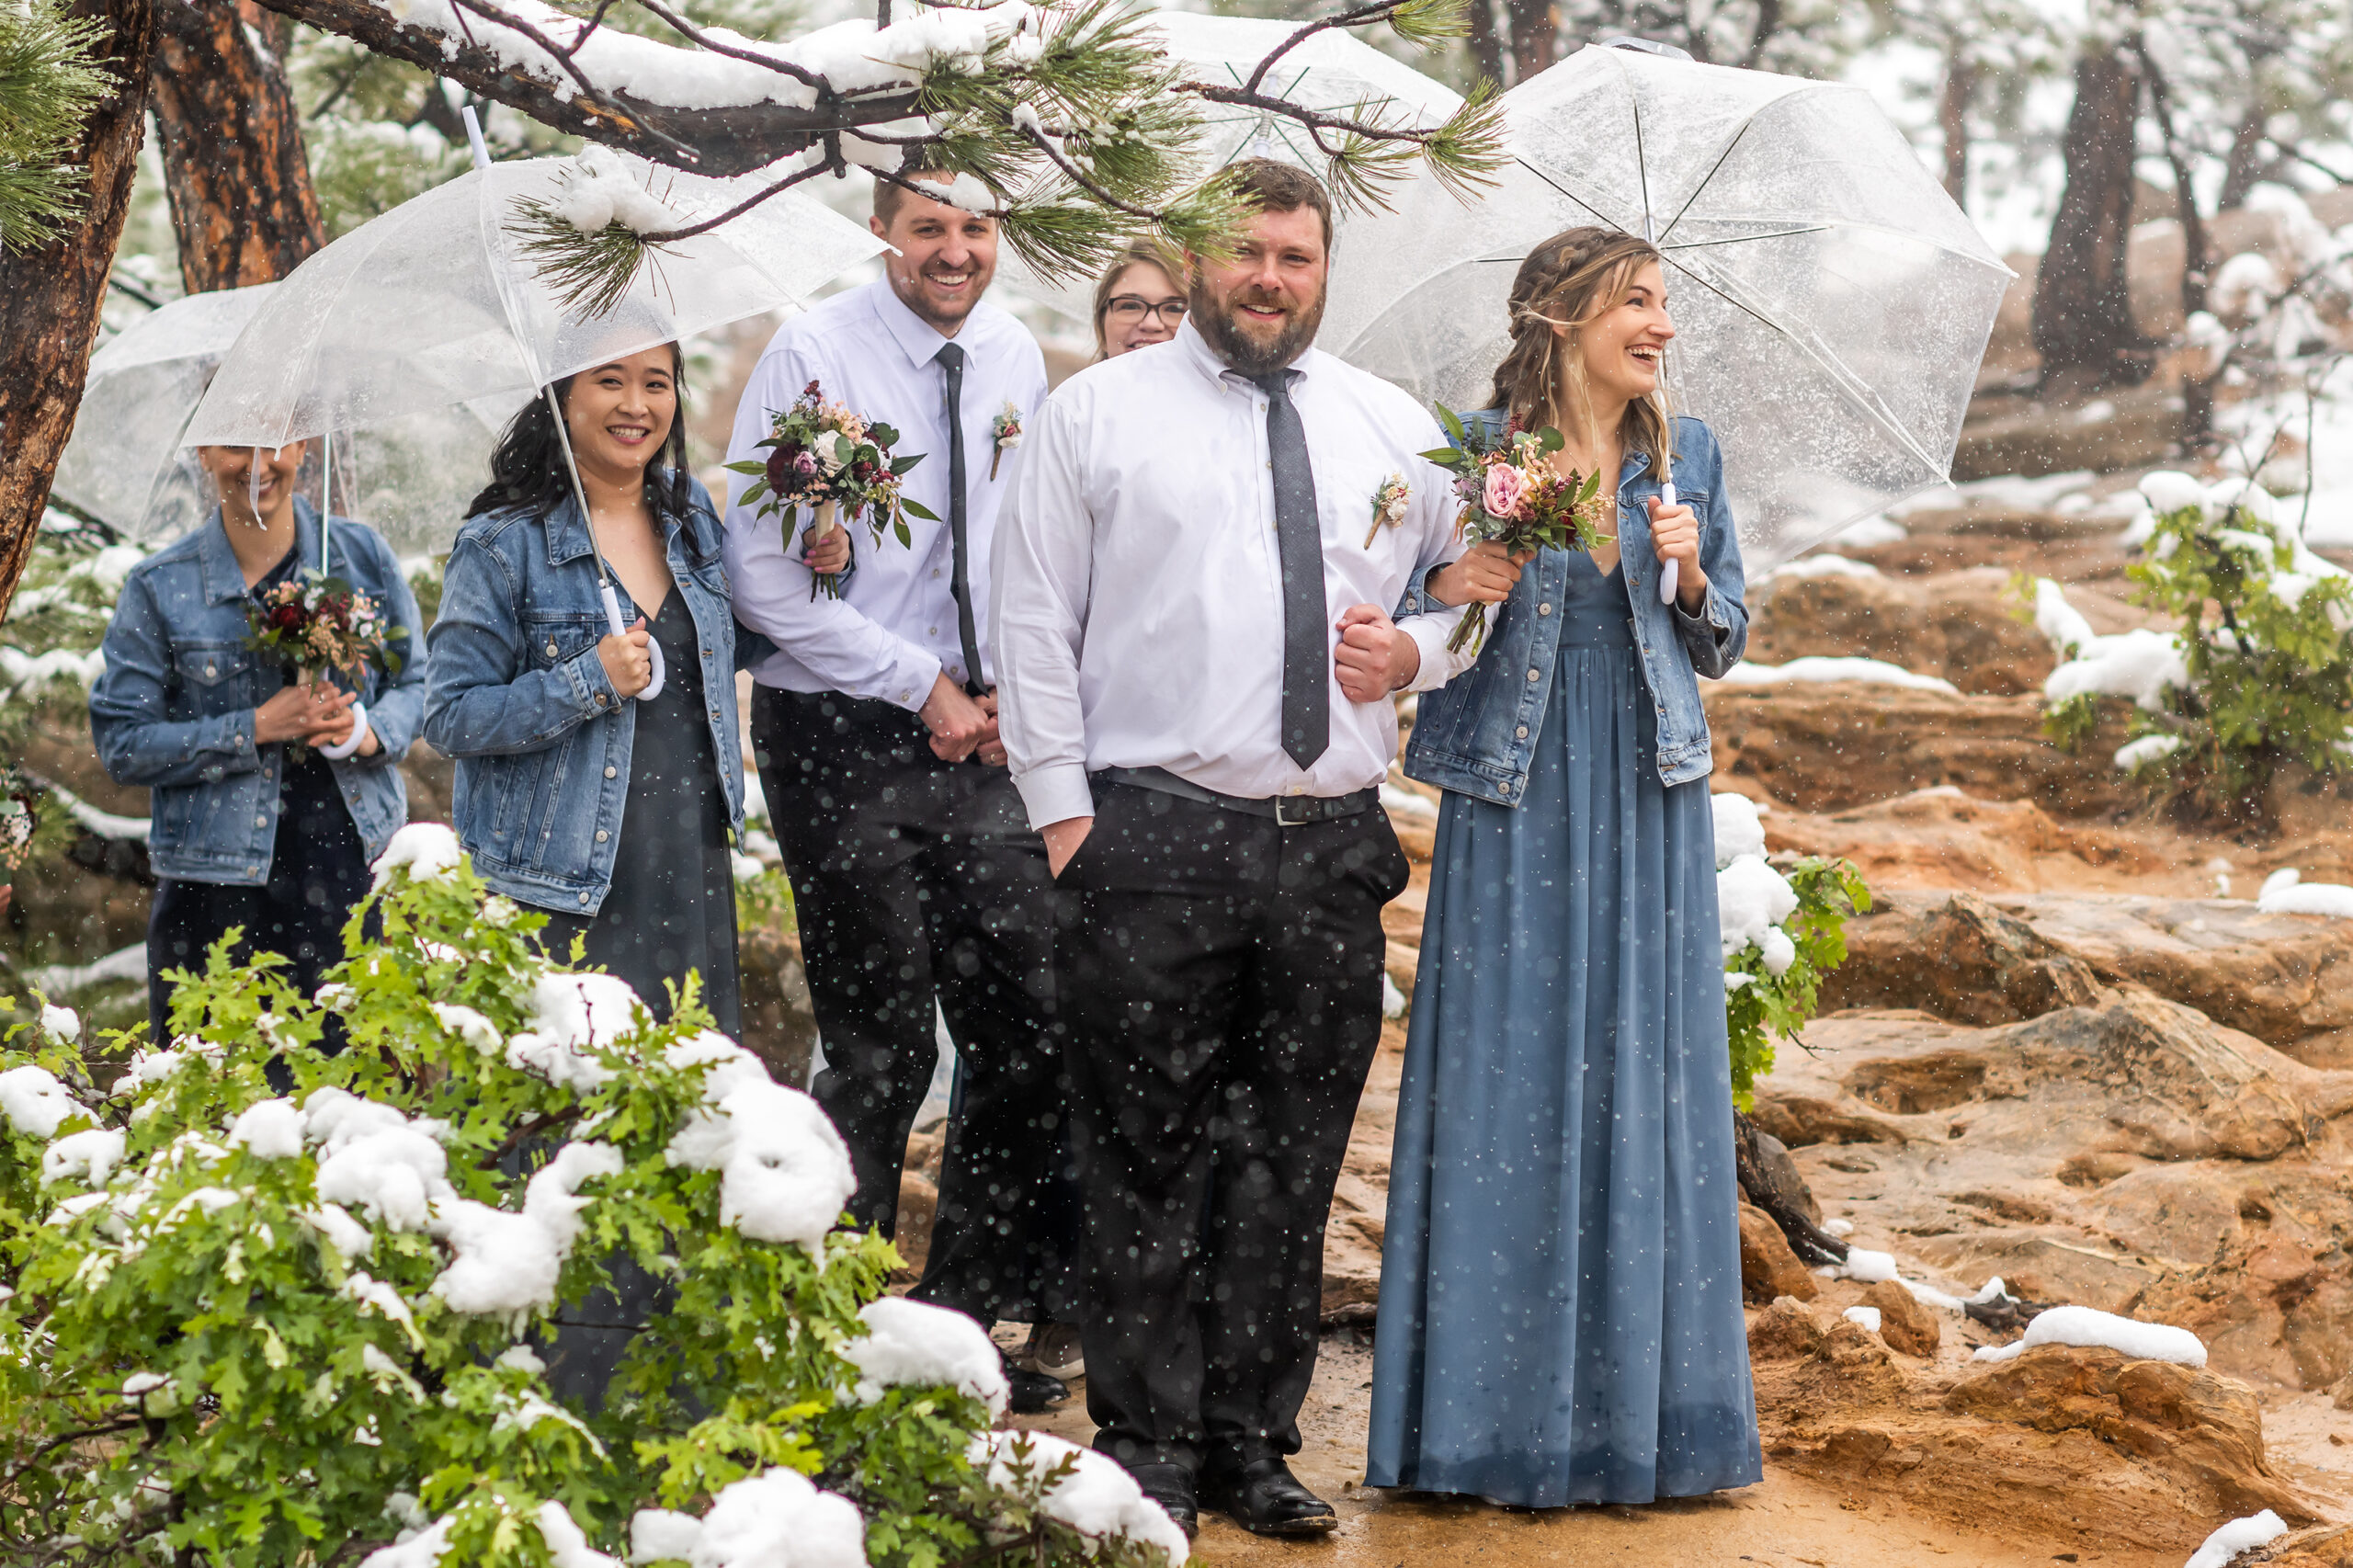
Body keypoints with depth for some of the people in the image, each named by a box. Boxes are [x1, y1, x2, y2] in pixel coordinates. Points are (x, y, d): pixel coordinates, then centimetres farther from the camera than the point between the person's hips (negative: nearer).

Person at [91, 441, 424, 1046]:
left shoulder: (362, 555, 6)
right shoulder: (160, 588, 1)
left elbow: (414, 681, 14)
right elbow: (122, 744, -2)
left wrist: (370, 733, -9)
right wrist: (255, 728, -12)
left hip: (356, 864, 1)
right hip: (220, 885, -1)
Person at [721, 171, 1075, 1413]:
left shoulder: (1015, 359, 8)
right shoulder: (814, 356, -9)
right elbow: (763, 573, -12)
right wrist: (925, 685, -11)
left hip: (982, 742, 5)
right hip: (846, 740, -5)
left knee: (1031, 1027, 3)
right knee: (882, 1049, -3)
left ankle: (975, 1309, 19)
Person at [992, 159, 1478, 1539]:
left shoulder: (1396, 429, 13)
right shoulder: (1098, 413, 5)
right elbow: (1036, 624, 3)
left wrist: (1413, 650, 0)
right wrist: (1062, 810, -5)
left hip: (1332, 845, 3)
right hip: (1150, 846, -3)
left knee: (1292, 1169, 8)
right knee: (1150, 1168, 0)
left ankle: (1253, 1448, 19)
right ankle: (1150, 1453, 10)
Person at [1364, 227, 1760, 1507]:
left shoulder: (1686, 454, 9)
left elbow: (1725, 644, 13)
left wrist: (1691, 574, -6)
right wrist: (1447, 589, -18)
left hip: (1650, 803, 3)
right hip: (1515, 799, -3)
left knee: (1642, 1085, 4)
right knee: (1510, 1085, -1)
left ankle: (1637, 1408, 13)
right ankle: (1504, 1416, 8)